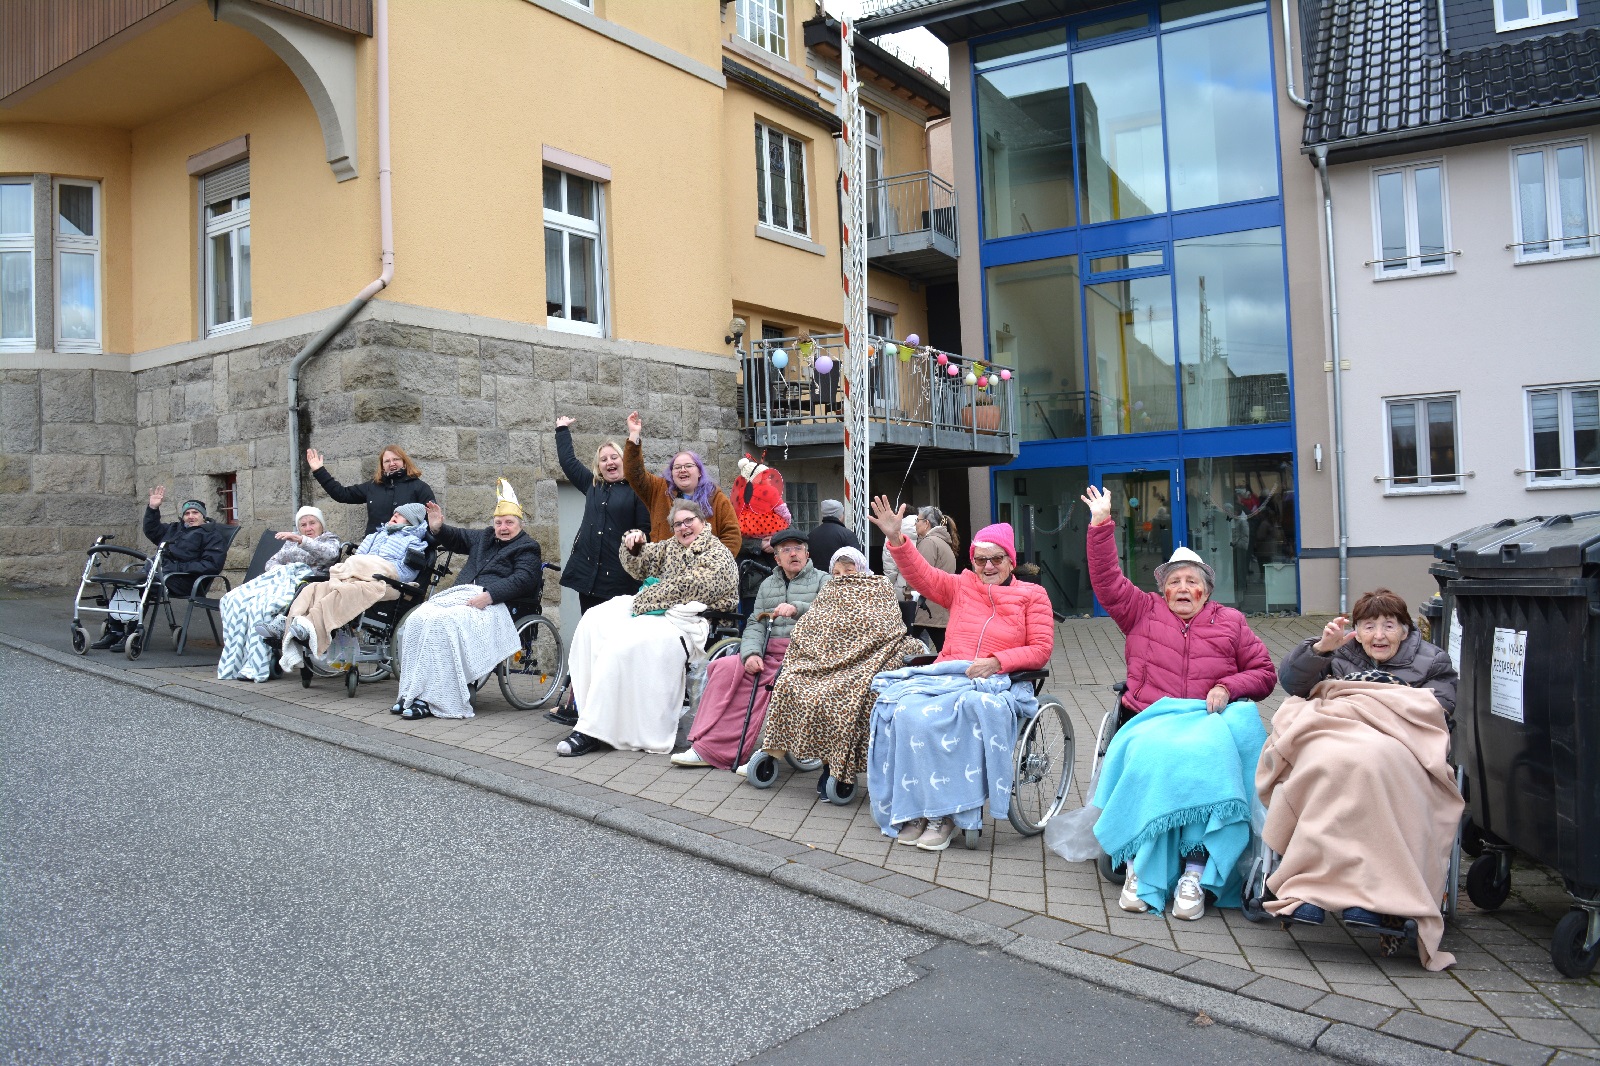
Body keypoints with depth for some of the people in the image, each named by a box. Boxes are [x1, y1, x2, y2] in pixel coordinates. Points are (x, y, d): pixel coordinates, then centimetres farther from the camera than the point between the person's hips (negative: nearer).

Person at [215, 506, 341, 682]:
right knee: (234, 599, -20)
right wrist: (278, 569, 3)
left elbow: (330, 554, -10)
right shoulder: (292, 541, 33)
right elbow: (272, 562, 28)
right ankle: (235, 663, -22)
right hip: (279, 578, 7)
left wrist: (302, 540, -22)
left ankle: (258, 668, -33)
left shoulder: (330, 540, 14)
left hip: (302, 582, -6)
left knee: (261, 605, -33)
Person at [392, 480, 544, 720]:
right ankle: (412, 693, -21)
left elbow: (522, 580, -12)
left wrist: (488, 595, -24)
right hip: (460, 594, 8)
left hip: (494, 604, -8)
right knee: (417, 620, -19)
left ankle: (433, 700, -33)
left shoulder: (527, 548, 4)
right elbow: (457, 538, 43)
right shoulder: (484, 537, 27)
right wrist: (437, 529, 21)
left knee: (443, 622, -33)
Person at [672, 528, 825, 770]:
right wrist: (751, 653, -8)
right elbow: (756, 624, 12)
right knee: (726, 666, -21)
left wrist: (798, 609, -25)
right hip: (768, 655, 5)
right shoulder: (768, 585, 23)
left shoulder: (822, 581, 9)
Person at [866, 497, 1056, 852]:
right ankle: (913, 809, -18)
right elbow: (921, 573, 6)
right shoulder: (961, 587, 18)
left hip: (996, 683, -3)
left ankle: (944, 812, -21)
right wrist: (895, 538, -10)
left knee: (945, 717, -35)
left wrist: (996, 661, -12)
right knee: (905, 710, -28)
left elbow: (1041, 649, 2)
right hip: (946, 674, 4)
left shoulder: (1032, 595, 10)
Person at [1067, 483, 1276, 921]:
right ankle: (1139, 867, -28)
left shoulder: (1230, 622, 19)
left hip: (1208, 720, 0)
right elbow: (1107, 580, 9)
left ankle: (1195, 873, -34)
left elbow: (1264, 673, 18)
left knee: (1204, 758, -35)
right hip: (1151, 719, 0)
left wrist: (1228, 687, -2)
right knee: (1152, 756, -34)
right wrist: (1101, 525, 3)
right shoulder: (1144, 612, 18)